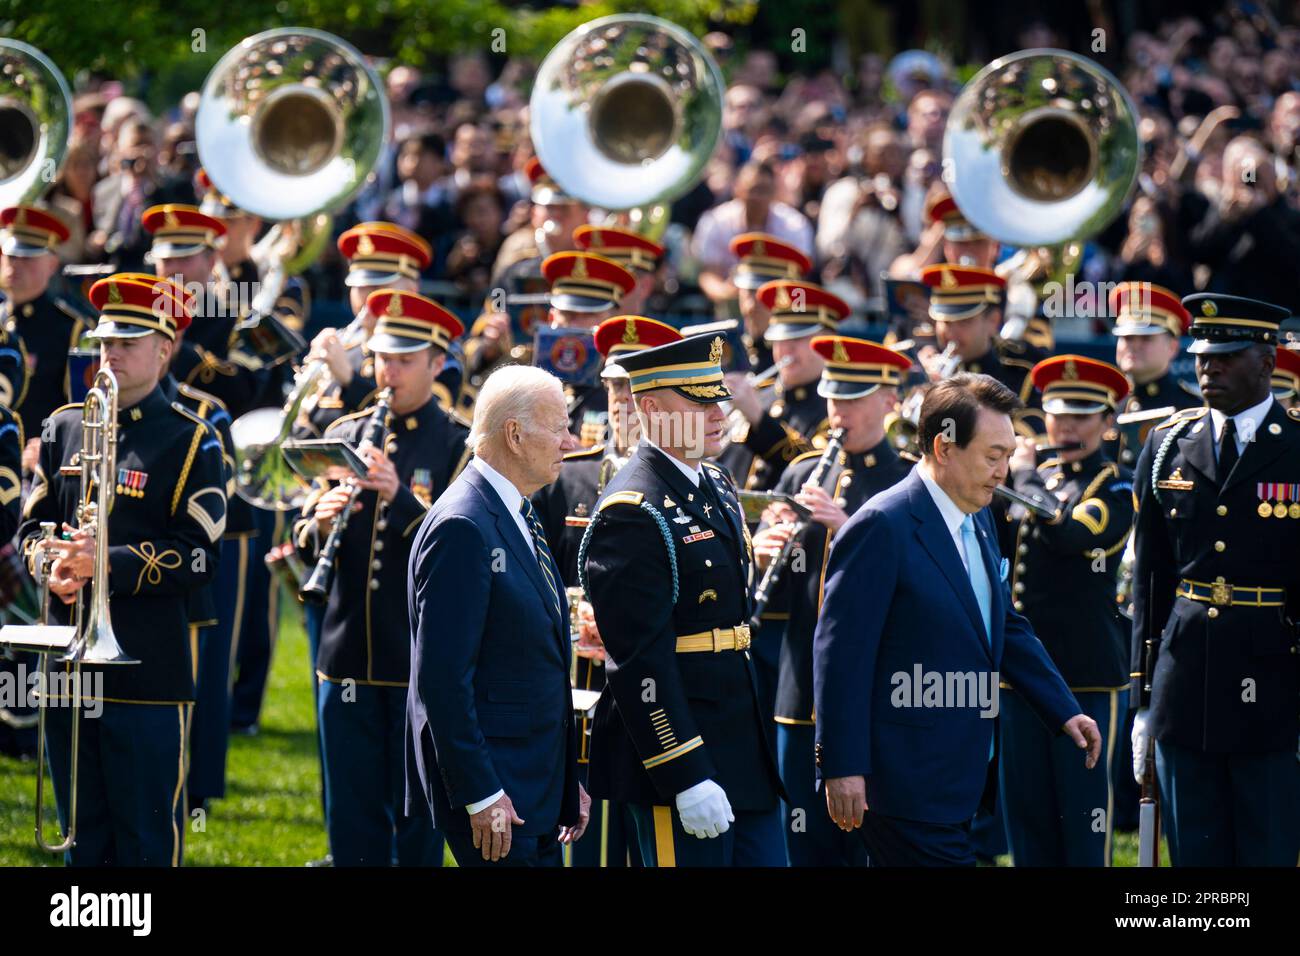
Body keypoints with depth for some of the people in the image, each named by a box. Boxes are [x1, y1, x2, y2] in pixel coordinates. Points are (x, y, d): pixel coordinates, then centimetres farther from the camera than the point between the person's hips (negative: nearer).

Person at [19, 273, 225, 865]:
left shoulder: (190, 443, -3)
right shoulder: (64, 428, 11)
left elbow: (199, 558, -10)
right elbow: (32, 523, 13)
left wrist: (107, 563, -21)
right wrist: (52, 563, -10)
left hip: (148, 675, -5)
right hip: (69, 665, 5)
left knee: (147, 838, -1)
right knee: (84, 837, 11)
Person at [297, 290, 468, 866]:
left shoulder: (457, 447, -3)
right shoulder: (345, 436, 10)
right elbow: (309, 552, 8)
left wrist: (401, 498, -24)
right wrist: (321, 524, -15)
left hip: (423, 664, -4)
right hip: (348, 659, 4)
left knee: (417, 822, 2)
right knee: (351, 819, 7)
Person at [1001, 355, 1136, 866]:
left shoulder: (1117, 487, -4)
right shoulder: (1038, 479, 15)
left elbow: (1066, 533, -23)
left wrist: (1025, 475, -10)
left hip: (1089, 672, -6)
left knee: (1084, 810, -3)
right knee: (1026, 811, 8)